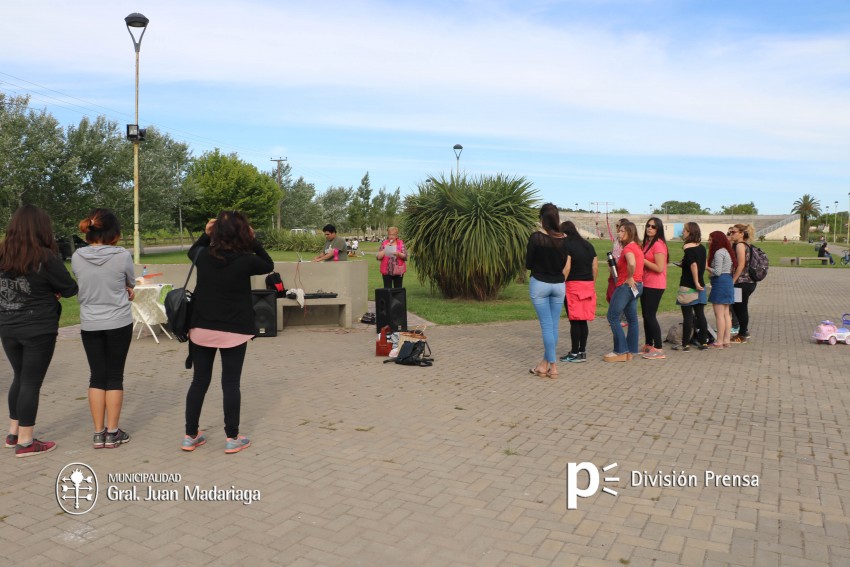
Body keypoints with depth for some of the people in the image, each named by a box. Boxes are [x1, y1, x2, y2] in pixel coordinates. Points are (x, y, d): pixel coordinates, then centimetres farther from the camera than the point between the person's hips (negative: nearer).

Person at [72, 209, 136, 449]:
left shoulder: (77, 257, -4)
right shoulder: (122, 256, -14)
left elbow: (82, 287, 10)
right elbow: (131, 283, 2)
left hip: (89, 325, 3)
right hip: (119, 323, -3)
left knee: (97, 377, 11)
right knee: (115, 377, 7)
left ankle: (98, 433, 15)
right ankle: (112, 432, 13)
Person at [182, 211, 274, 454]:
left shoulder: (204, 256, -3)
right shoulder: (245, 261, -13)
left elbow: (192, 251, 23)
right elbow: (268, 266, 7)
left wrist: (205, 234, 12)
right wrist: (254, 241, 4)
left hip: (201, 329, 3)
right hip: (233, 331, -3)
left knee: (199, 381, 13)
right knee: (231, 383, 5)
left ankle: (190, 436, 21)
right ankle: (232, 438, 11)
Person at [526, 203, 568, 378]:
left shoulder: (536, 237, -12)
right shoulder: (564, 239, -2)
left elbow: (528, 264, -6)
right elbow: (563, 264, 8)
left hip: (539, 284, -3)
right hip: (558, 284, 4)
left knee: (547, 325, 0)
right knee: (553, 325, 10)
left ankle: (552, 366, 0)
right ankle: (544, 363, 18)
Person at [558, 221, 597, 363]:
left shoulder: (567, 245, -7)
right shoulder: (588, 245, 13)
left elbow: (566, 267, -16)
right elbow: (595, 267, 13)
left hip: (573, 284, -7)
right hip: (588, 285, 7)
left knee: (574, 320, -2)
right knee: (583, 320, 11)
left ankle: (575, 353, 2)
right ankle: (582, 352, 15)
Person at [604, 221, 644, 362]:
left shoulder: (628, 247, -15)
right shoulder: (636, 247, 14)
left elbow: (632, 263, -35)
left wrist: (630, 278, -20)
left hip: (627, 286, -10)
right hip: (636, 286, 10)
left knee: (613, 317, -4)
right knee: (632, 319, 11)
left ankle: (621, 352, -3)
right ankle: (631, 351, 17)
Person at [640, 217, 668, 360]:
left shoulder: (658, 244, -15)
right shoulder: (647, 243, 13)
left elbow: (659, 268, -22)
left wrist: (643, 260, -16)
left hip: (655, 286, -9)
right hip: (646, 284, 9)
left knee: (650, 316, -7)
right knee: (646, 315, 14)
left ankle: (659, 349, -1)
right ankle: (649, 345, 25)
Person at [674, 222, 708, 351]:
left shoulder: (688, 248, -14)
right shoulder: (702, 247, 8)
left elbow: (693, 265, -25)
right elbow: (703, 265, 15)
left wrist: (696, 282, -20)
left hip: (688, 286, -7)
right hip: (700, 285, 7)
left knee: (687, 316, -2)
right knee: (700, 314, 11)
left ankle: (685, 344, 3)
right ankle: (703, 342, 15)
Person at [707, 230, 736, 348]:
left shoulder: (718, 253, -13)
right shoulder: (726, 251, 16)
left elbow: (717, 272, -18)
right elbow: (727, 269, 16)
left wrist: (707, 267, -4)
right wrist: (709, 268, 12)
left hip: (720, 283, -10)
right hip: (728, 282, 10)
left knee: (719, 314, -7)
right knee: (726, 314, 11)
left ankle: (719, 342, -6)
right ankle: (727, 340, 14)